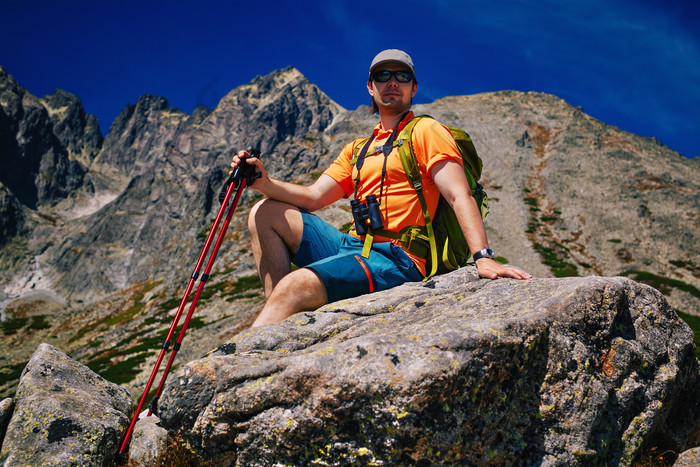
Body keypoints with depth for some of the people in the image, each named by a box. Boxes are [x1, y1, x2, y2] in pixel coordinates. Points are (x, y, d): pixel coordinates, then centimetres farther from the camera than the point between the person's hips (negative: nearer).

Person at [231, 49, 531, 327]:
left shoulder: (426, 131, 3)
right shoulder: (358, 149, 24)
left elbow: (460, 196, -10)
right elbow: (312, 198, 15)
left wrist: (483, 257, -26)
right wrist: (264, 182, -3)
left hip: (397, 260, -8)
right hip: (352, 246, 8)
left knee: (293, 288, -30)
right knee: (266, 213, 3)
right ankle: (277, 322, -7)